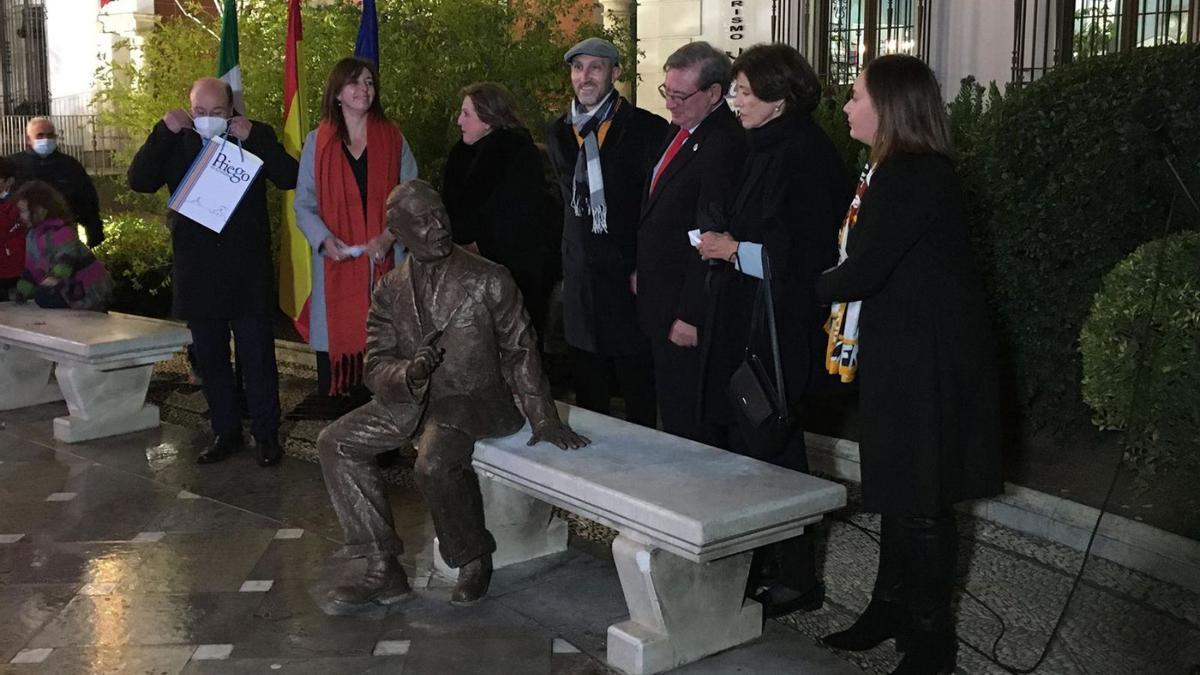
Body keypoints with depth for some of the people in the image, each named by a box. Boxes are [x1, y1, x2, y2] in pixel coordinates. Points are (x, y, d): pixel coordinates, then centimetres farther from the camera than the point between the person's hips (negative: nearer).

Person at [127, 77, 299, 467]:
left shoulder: (255, 137, 1)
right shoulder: (176, 143, 6)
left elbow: (289, 178, -10)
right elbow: (138, 181, -6)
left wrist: (253, 138, -19)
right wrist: (164, 131, -14)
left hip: (248, 271, -3)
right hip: (197, 271, 3)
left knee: (257, 358, 2)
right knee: (209, 359, 11)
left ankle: (266, 435, 13)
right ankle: (226, 432, 23)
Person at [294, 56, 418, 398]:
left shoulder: (393, 139, 7)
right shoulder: (317, 142, 6)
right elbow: (303, 203, 6)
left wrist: (390, 235, -11)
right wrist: (324, 239, -12)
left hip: (384, 260, 0)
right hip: (336, 262, 0)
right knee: (336, 337, -1)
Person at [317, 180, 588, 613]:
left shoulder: (487, 280, -10)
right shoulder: (389, 292, 3)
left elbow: (520, 353, -7)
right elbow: (376, 367, 0)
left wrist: (545, 421, -13)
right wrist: (409, 373, -24)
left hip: (476, 400, -6)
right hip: (410, 400, 6)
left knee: (434, 463, -33)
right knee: (334, 444, -5)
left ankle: (474, 561, -5)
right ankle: (383, 570, -3)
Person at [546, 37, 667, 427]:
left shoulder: (647, 129, -7)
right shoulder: (559, 134, 11)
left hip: (629, 278, -5)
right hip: (580, 280, 5)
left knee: (640, 400, 1)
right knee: (587, 394, 14)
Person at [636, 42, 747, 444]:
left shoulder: (724, 146, -22)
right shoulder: (679, 131, 10)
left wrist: (690, 316, -21)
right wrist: (641, 271, 20)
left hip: (687, 310, -10)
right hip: (660, 300, 10)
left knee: (689, 424, 2)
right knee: (672, 414, 20)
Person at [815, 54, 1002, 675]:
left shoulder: (915, 176, -21)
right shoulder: (891, 170, 11)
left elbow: (864, 270, -23)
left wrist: (805, 288, -6)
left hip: (926, 360, -10)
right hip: (898, 352, 10)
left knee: (920, 498, 1)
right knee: (896, 486, 19)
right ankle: (892, 607, 33)